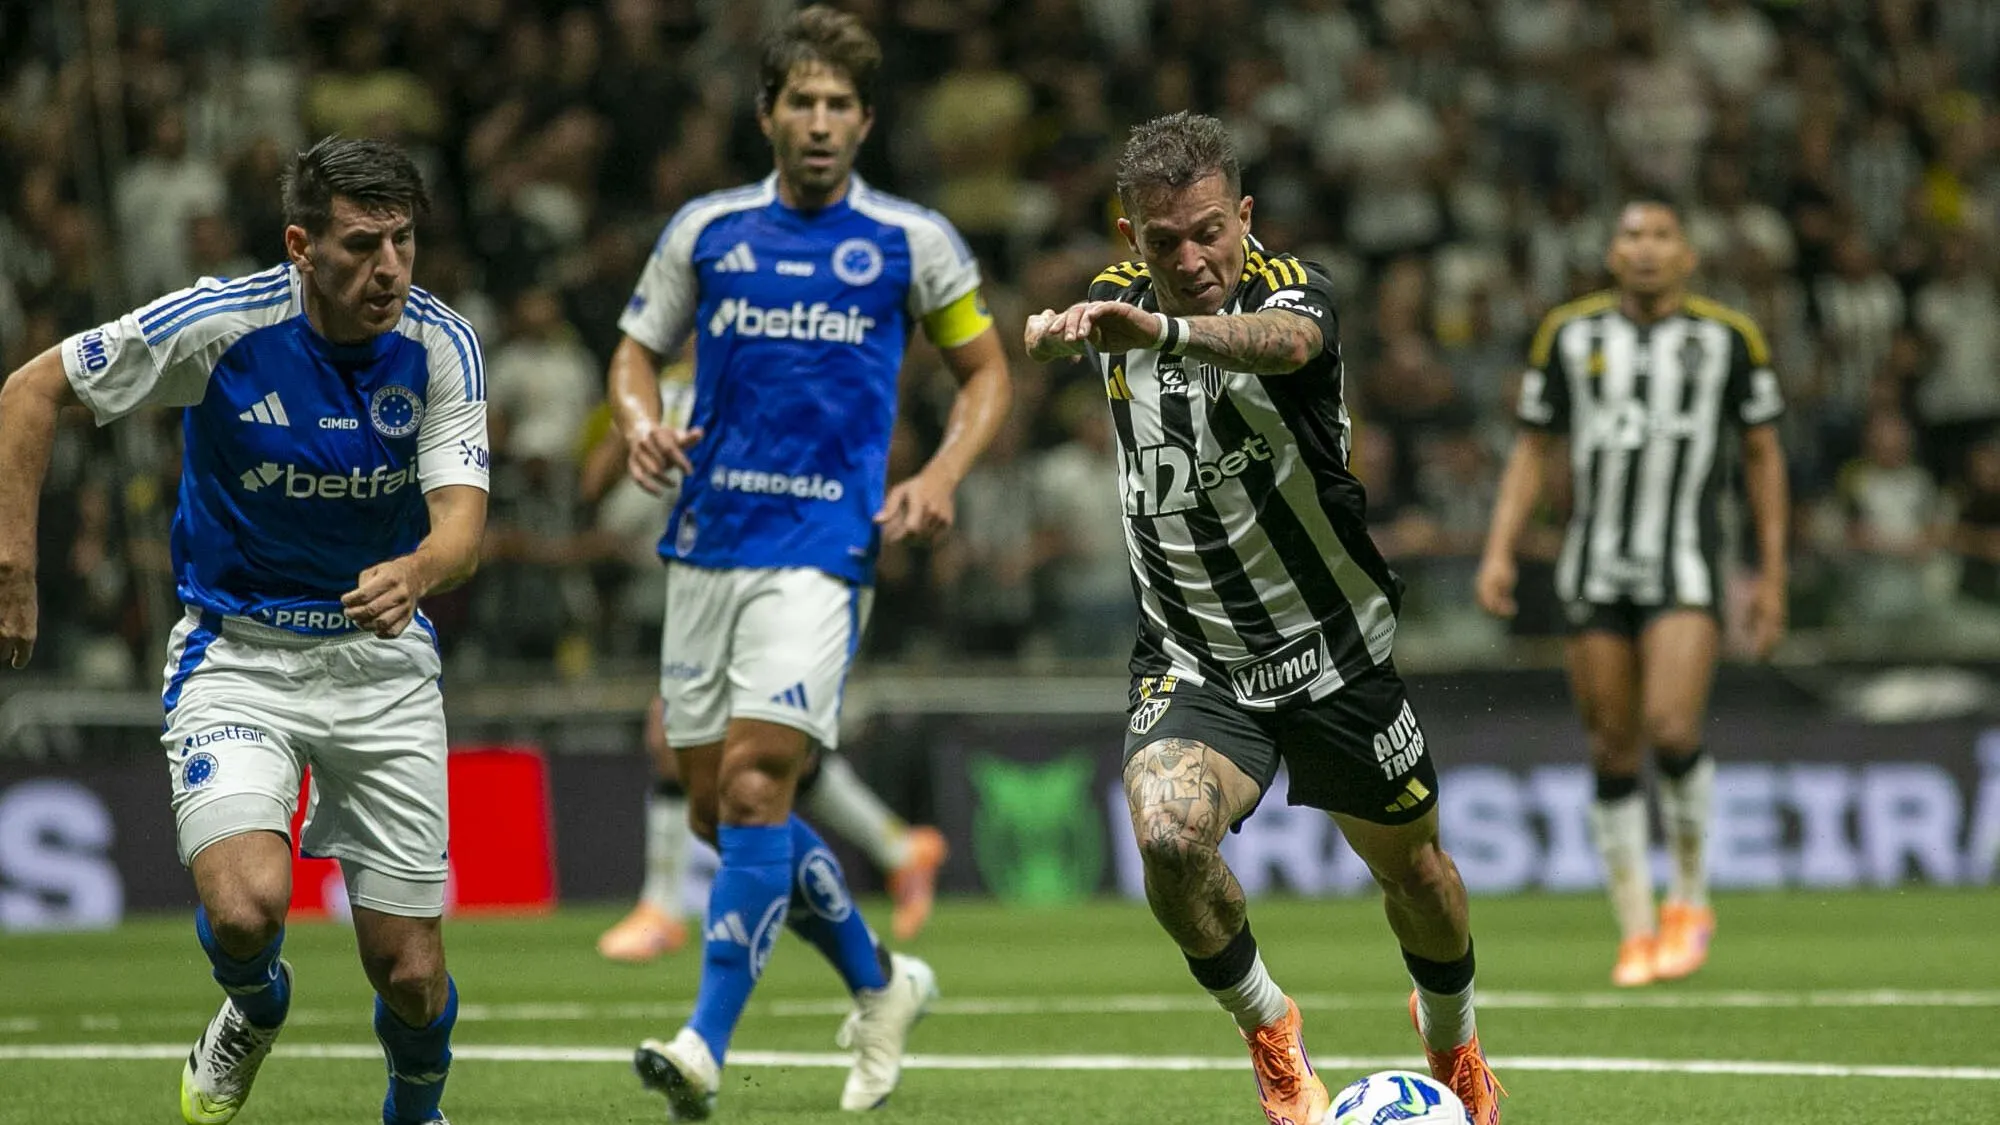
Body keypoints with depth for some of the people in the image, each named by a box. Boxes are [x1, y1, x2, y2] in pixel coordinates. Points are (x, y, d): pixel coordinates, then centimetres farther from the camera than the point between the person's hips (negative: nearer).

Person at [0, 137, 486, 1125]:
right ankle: (253, 1014, 11)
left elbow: (461, 524, -20)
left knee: (409, 973, 0)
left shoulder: (440, 346, -12)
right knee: (247, 906, -26)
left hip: (384, 661, 2)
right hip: (237, 653, -2)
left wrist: (414, 572, -44)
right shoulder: (219, 323, -18)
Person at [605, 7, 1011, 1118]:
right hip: (706, 544, 4)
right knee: (717, 807, 8)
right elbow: (636, 352, 15)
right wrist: (641, 421, -7)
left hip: (822, 548, -4)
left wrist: (942, 474, -6)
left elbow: (984, 370, 11)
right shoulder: (705, 231, 7)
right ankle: (879, 983, 29)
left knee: (754, 783, -18)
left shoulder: (913, 243, 1)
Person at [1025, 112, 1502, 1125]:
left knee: (1409, 863, 15)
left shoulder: (1289, 287, -21)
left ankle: (1451, 1037, 50)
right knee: (1168, 835, -27)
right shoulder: (1118, 296, -6)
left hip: (1335, 644, -1)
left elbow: (1283, 342, -51)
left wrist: (1166, 332, -68)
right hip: (1191, 657, 1)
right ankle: (1268, 1028, 2)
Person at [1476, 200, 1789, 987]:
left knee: (1672, 730, -18)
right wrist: (1499, 552, 1)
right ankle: (1635, 933, 12)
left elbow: (1763, 456, 9)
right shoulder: (1570, 334, 7)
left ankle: (1690, 901, 4)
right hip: (1594, 567, 2)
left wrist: (1772, 577, 7)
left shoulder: (1728, 338, 3)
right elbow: (1533, 450, 12)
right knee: (1612, 750, 2)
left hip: (1684, 567, -2)